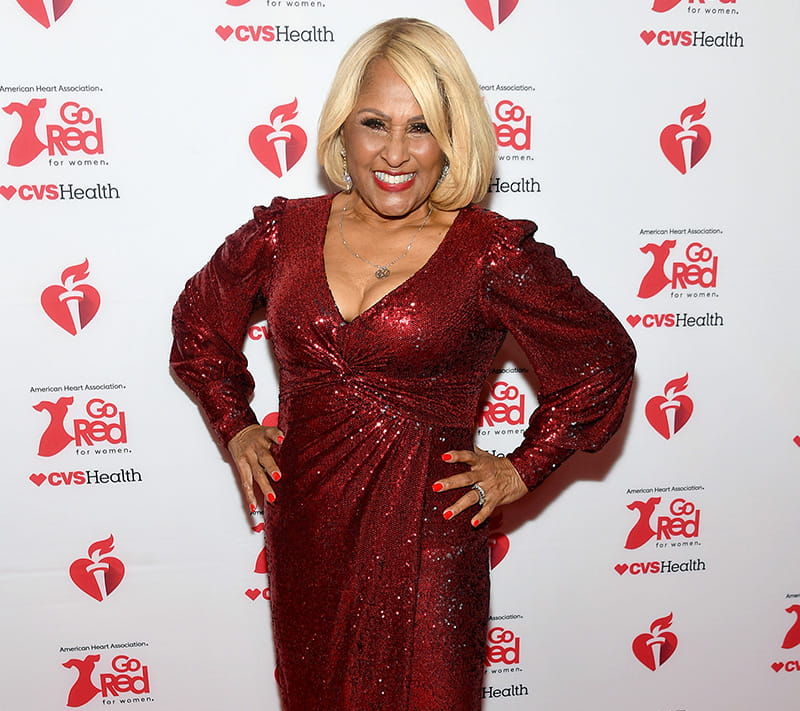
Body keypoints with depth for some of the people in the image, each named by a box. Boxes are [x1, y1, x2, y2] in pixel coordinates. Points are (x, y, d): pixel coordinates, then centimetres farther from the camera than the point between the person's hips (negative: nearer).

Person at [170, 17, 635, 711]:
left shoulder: (492, 252, -11)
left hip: (426, 536, -3)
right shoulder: (284, 233, -1)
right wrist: (235, 425, 9)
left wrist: (522, 470, -2)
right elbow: (200, 320, 17)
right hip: (305, 529, 4)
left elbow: (602, 362, -1)